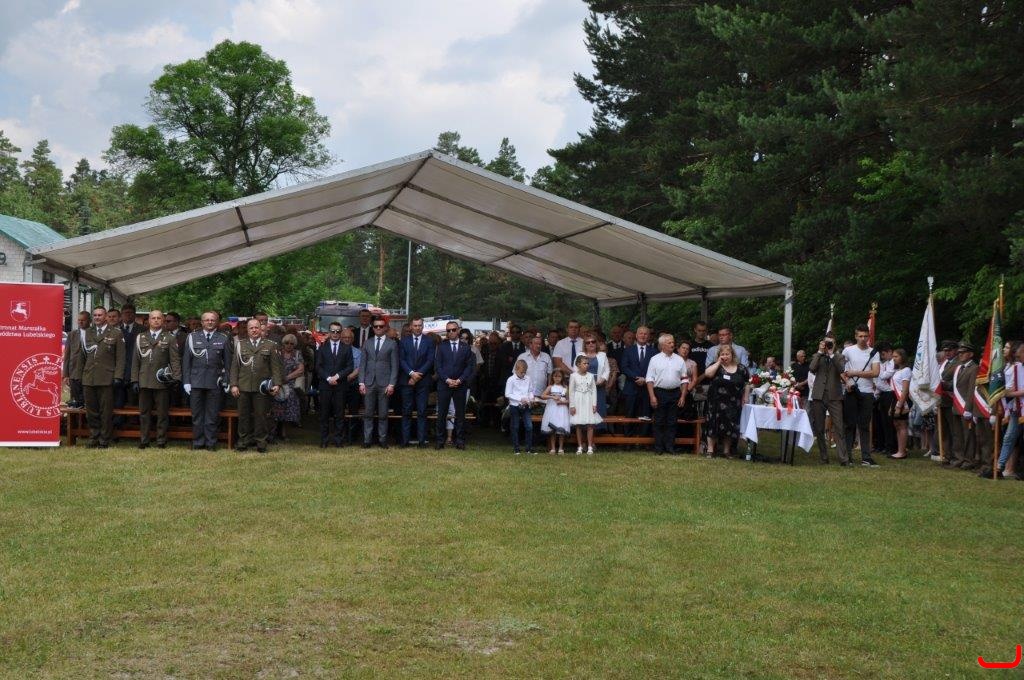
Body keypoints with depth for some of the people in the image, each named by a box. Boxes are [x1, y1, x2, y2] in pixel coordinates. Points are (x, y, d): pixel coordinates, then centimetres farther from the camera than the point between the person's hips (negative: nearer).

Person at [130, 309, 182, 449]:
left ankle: (161, 441, 6)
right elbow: (135, 361, 11)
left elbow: (175, 360, 1)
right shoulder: (140, 338, 12)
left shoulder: (170, 339, 6)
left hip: (162, 382, -2)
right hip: (144, 382, 2)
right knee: (144, 413, 5)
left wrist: (176, 378, -11)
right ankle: (143, 441, 11)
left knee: (162, 414, 1)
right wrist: (135, 380, 4)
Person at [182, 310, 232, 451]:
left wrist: (226, 381, 0)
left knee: (213, 415, 2)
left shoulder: (224, 338, 6)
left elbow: (227, 362, 6)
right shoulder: (192, 337, 7)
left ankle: (211, 443, 10)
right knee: (197, 415, 4)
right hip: (196, 381, 1)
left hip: (215, 382, -1)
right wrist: (186, 381, 1)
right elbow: (186, 361, 7)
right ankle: (198, 442, 12)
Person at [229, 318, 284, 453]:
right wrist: (234, 384, 1)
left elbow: (276, 367, 5)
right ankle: (243, 443, 12)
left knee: (261, 416, 0)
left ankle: (261, 444, 8)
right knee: (243, 416, 4)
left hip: (262, 388, -1)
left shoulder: (270, 345, 8)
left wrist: (277, 384, -5)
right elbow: (234, 367, 10)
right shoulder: (240, 345, 12)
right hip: (243, 387, 2)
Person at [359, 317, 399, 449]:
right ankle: (367, 440, 5)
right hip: (369, 383, 2)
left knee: (383, 414, 0)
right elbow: (362, 364, 10)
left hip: (384, 383, -2)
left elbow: (394, 366, 1)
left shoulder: (392, 344, 5)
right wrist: (361, 382, 0)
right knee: (368, 413, 1)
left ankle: (382, 440, 7)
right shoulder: (367, 343, 13)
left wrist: (391, 384, -7)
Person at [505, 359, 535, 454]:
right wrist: (520, 399, -16)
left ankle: (529, 448, 3)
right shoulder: (511, 380, -8)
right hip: (515, 406, -3)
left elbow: (531, 391, 13)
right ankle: (516, 448, 13)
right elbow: (508, 394, -9)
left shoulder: (528, 379, 3)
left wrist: (531, 399, -7)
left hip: (525, 406, 3)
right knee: (515, 428, 6)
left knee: (529, 426, -4)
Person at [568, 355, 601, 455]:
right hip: (578, 402, -1)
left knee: (590, 425, -1)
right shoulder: (573, 376, -3)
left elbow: (594, 390, 4)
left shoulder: (590, 376, 2)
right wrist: (572, 405, -4)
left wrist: (594, 404, -2)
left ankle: (590, 447, 3)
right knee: (578, 425, 4)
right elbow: (571, 391, -2)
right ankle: (580, 447, 11)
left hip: (588, 401, 1)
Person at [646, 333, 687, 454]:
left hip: (675, 393, 2)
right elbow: (650, 379, -1)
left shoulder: (680, 360, 8)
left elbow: (684, 379, 9)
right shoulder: (655, 359, 2)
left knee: (672, 422, 4)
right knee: (659, 422, 1)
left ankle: (670, 447, 9)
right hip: (660, 393, -2)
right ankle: (658, 448, 5)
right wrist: (652, 396, -9)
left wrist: (683, 396, 1)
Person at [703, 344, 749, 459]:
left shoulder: (741, 368, 7)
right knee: (714, 425, -2)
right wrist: (718, 362, -11)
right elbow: (707, 373, -16)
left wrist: (744, 398, 2)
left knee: (730, 427, 5)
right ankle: (710, 450, 4)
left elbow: (747, 384, 11)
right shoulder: (715, 366, 3)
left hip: (733, 404, 2)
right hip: (716, 403, -2)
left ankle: (727, 451, 16)